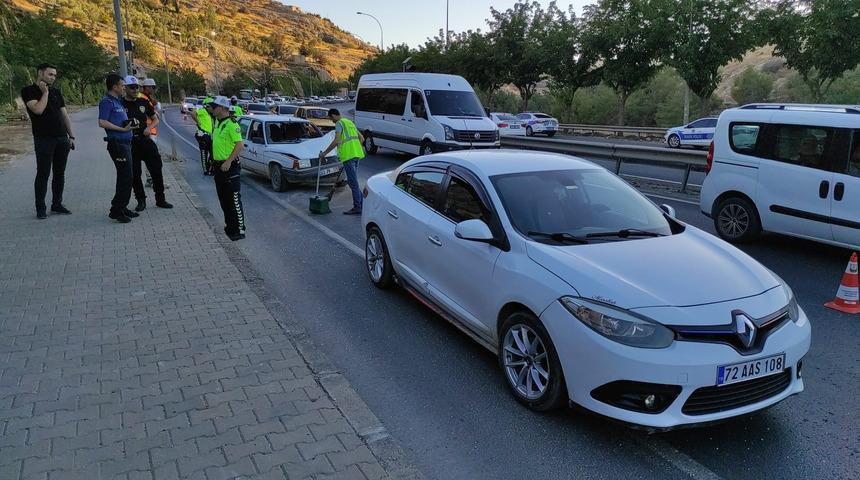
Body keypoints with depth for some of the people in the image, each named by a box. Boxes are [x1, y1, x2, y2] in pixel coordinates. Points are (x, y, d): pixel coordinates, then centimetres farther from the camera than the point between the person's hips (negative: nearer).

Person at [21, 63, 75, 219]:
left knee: (60, 174, 9)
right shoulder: (29, 91, -2)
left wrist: (71, 136, 9)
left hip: (62, 139, 5)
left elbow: (64, 115, 15)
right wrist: (45, 92, -8)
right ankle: (40, 208, 4)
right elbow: (38, 109, -18)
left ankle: (57, 204, 19)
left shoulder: (56, 92, 15)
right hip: (44, 140, -5)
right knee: (43, 174, -3)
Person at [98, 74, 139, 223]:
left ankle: (122, 208, 22)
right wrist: (123, 129, -19)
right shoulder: (107, 101, -9)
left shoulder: (118, 101, 19)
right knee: (125, 177, -11)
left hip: (125, 142, 10)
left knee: (125, 177, 14)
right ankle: (116, 210, -5)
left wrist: (130, 123, 8)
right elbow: (102, 122, -19)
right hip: (117, 143, -10)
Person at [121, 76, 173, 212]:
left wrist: (149, 128, -3)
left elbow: (155, 119, 16)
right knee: (135, 174, 3)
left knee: (156, 169, 3)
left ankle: (160, 199, 14)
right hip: (130, 143, -3)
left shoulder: (144, 102, 9)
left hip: (145, 140, 3)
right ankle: (141, 201, 14)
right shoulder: (121, 104, -1)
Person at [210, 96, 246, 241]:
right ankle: (229, 224, 27)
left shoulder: (232, 124, -16)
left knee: (233, 199, -7)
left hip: (230, 166, -9)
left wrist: (228, 162, -24)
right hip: (218, 165, 9)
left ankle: (239, 230, -2)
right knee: (223, 198, 15)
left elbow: (240, 145, -21)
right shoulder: (217, 122, 12)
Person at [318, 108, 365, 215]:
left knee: (353, 182, -6)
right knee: (353, 181, 15)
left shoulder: (339, 123, -5)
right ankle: (361, 203, 15)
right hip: (356, 154, 9)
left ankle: (357, 207, -4)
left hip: (348, 155, -9)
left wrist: (325, 153, -12)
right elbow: (361, 138, 24)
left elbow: (336, 141, -18)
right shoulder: (349, 122, 23)